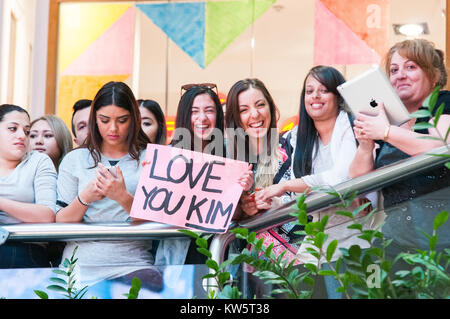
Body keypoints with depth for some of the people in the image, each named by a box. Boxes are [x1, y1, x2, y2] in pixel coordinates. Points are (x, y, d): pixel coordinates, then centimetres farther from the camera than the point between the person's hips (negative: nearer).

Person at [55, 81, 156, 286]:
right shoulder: (74, 160, 12)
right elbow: (60, 222, 7)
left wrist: (123, 197, -17)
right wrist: (85, 198, -12)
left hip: (133, 263, 0)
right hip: (81, 263, 1)